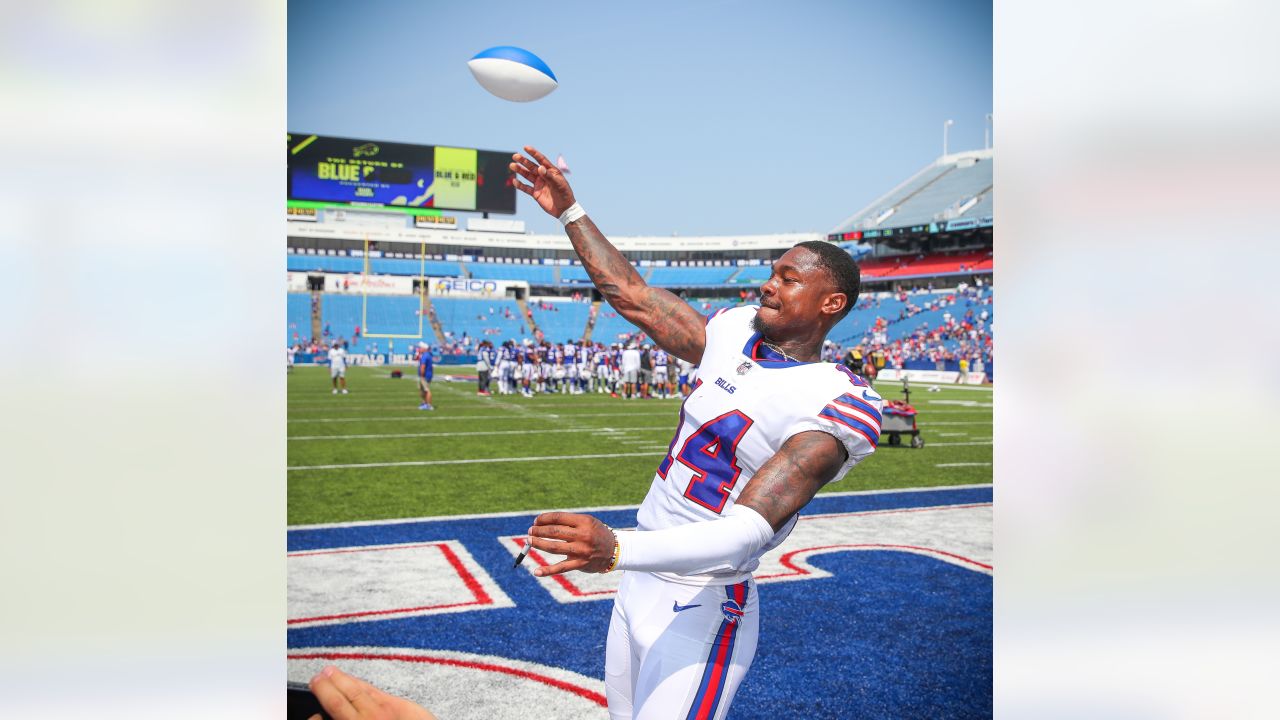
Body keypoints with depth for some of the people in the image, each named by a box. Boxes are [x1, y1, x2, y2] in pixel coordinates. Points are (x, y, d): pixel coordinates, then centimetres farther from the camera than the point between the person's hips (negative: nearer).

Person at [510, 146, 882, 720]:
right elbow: (634, 297, 14)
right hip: (638, 584, 7)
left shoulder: (837, 405, -19)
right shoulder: (735, 333, 4)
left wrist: (617, 549, -43)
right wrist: (570, 212, 14)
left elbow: (750, 529, -30)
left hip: (698, 614, -7)